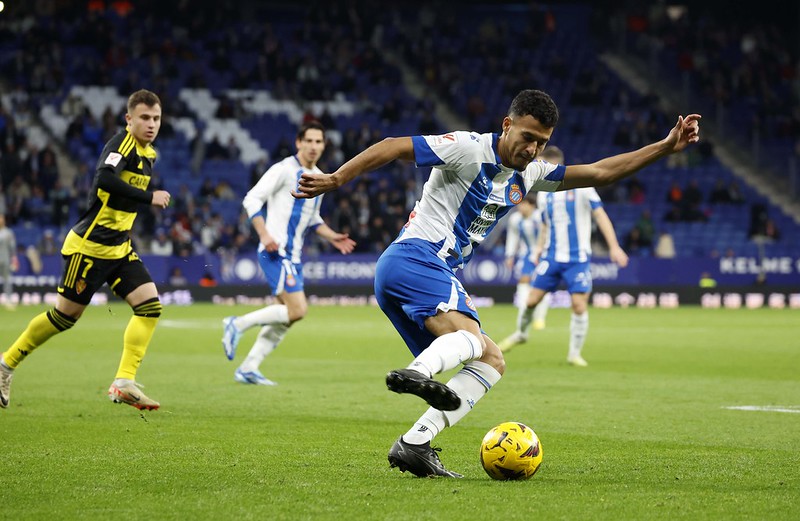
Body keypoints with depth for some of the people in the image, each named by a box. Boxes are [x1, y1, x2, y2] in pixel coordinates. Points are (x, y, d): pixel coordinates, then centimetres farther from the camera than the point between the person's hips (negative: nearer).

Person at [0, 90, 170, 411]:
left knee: (150, 306, -9)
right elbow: (105, 179, -35)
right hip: (89, 246, -8)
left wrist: (123, 229, 16)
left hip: (119, 248, 8)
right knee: (65, 315, 1)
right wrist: (150, 197, -30)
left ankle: (124, 383, -9)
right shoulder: (122, 143, -16)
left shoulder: (149, 154, 11)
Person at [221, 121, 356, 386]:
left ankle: (248, 369, 11)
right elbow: (252, 199, -12)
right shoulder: (284, 170, -10)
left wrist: (332, 237, 13)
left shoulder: (319, 178, 16)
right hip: (276, 251, -9)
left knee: (287, 316, 6)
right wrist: (264, 234, -23)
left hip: (293, 254, 9)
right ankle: (238, 324, -5)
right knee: (297, 310, -18)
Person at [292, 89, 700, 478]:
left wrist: (665, 147, 16)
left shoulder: (529, 174, 19)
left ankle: (415, 444, -13)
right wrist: (334, 180, -16)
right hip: (415, 258, -9)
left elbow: (600, 172, 21)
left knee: (491, 361, 2)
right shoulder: (470, 148, -6)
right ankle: (416, 373, -62)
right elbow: (393, 147, -10)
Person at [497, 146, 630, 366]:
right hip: (551, 256, 4)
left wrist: (614, 247, -13)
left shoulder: (580, 186, -7)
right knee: (532, 299, 0)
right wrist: (539, 248, 9)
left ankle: (574, 353, 4)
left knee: (579, 304, -11)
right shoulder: (544, 193, 7)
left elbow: (600, 215, -7)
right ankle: (521, 333, 28)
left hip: (577, 258, -4)